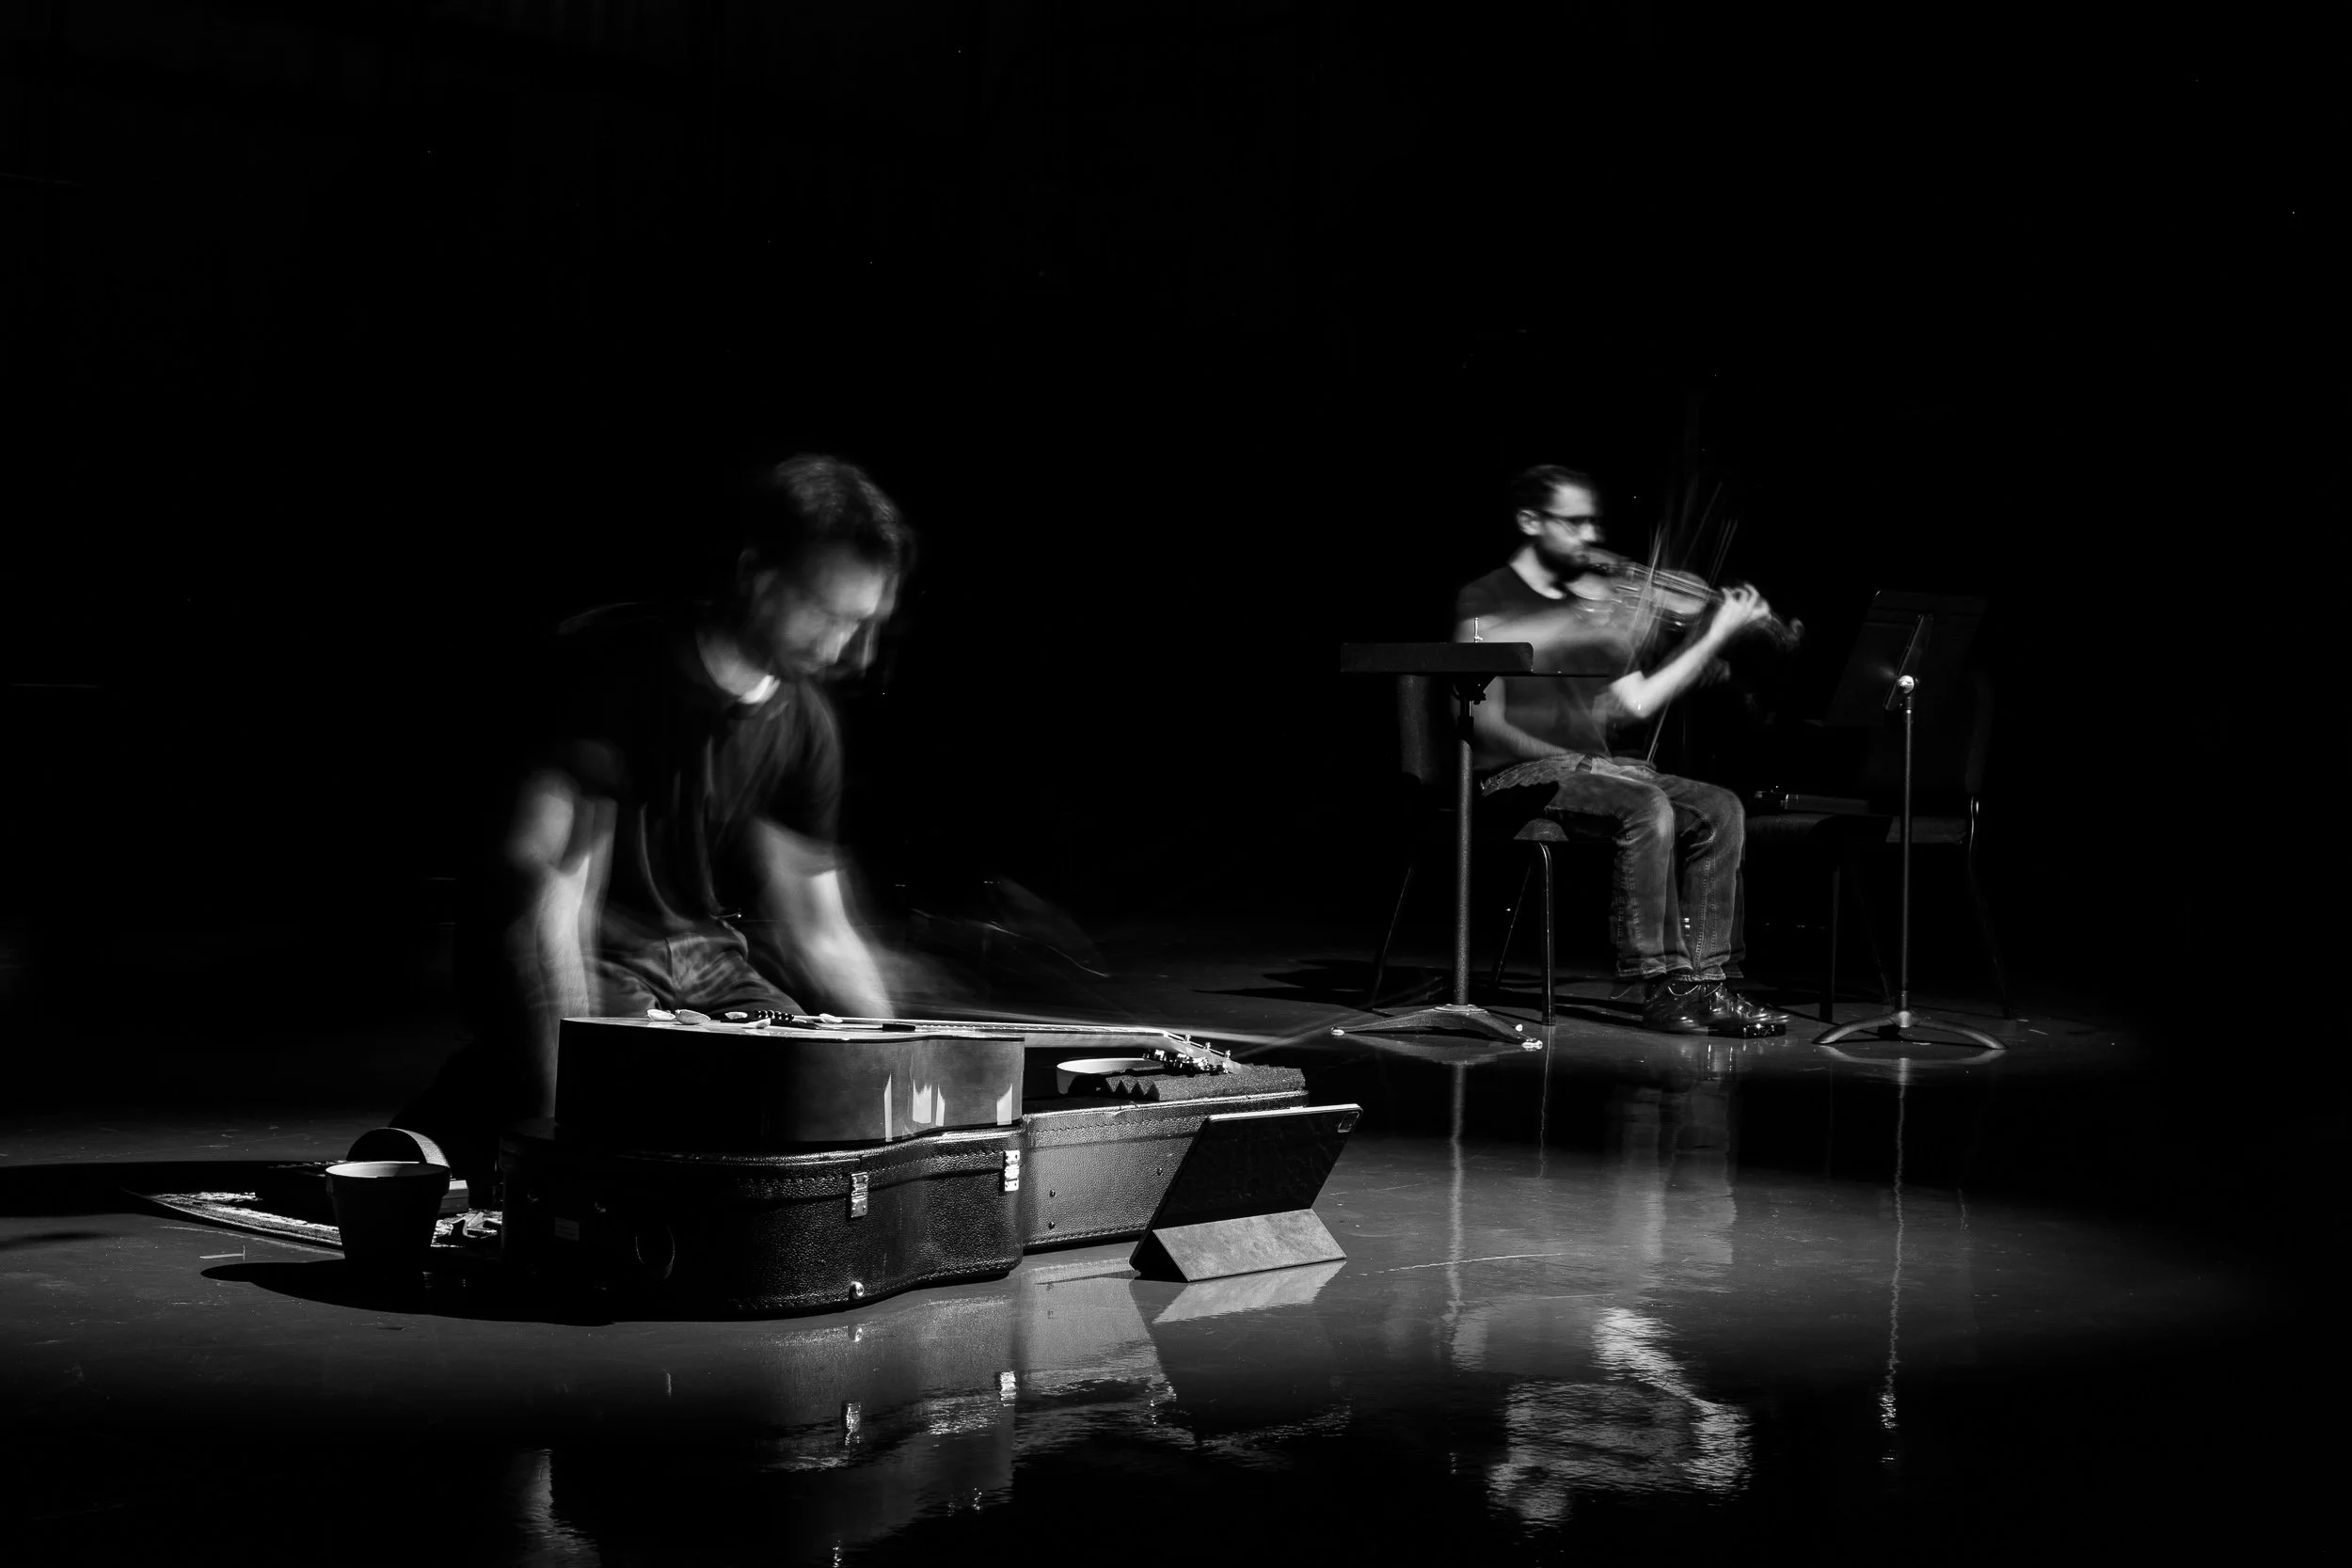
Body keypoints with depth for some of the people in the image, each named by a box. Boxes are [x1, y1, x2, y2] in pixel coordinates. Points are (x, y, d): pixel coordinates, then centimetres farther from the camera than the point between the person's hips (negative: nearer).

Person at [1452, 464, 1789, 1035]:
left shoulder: (1589, 597, 18)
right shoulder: (1487, 599, -3)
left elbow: (1634, 702, 14)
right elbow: (1487, 722, -12)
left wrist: (1716, 634, 10)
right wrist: (1573, 759, -21)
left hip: (1587, 767, 7)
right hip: (1519, 775, -7)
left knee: (1719, 810, -11)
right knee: (1648, 807, -31)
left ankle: (1704, 978, -14)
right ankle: (1661, 983, -26)